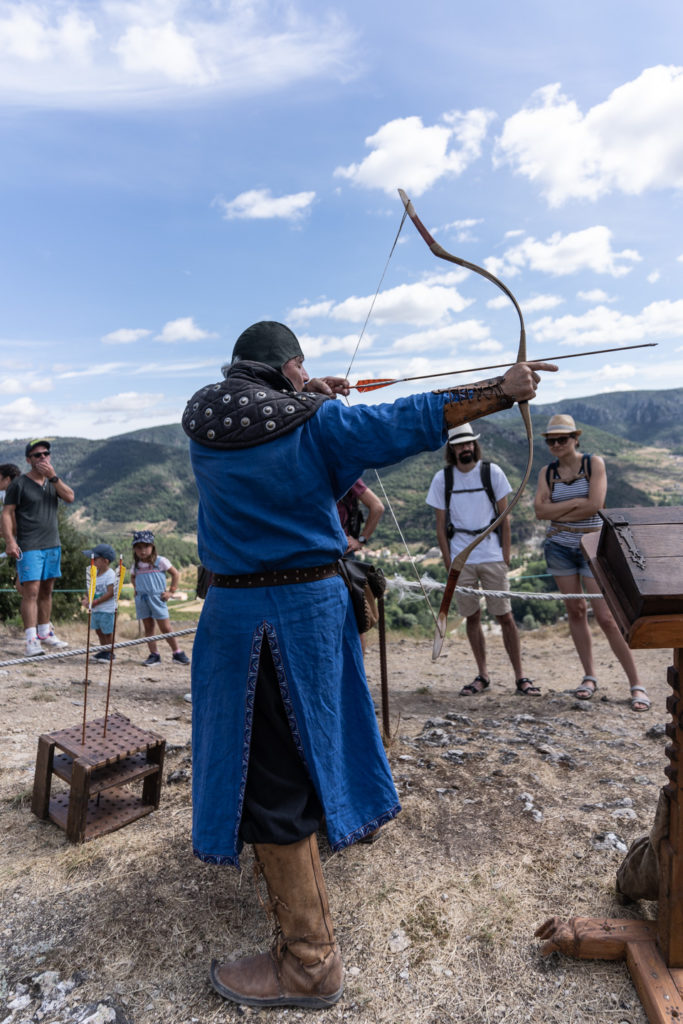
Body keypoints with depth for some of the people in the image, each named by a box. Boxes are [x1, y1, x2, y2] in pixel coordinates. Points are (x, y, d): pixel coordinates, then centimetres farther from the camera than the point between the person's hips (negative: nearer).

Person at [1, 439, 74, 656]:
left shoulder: (53, 481, 14)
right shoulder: (19, 483, -3)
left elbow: (70, 497, -2)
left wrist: (53, 476, -11)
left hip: (52, 545, 6)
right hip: (29, 547, -6)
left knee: (46, 591, 11)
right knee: (31, 592, -10)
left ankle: (44, 633, 22)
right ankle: (31, 640, -8)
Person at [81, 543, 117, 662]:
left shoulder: (110, 574, -17)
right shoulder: (95, 573, 8)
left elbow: (110, 593, -21)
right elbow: (93, 589, 13)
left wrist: (95, 602, -21)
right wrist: (87, 599, -6)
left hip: (107, 609, -8)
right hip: (96, 609, 8)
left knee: (107, 632, 2)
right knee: (99, 630, 16)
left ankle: (110, 653, 15)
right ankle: (104, 651, 29)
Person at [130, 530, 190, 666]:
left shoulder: (160, 561, -4)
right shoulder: (136, 564, 9)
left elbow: (175, 574, 2)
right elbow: (132, 577, 29)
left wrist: (171, 591, -2)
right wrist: (135, 588, 13)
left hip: (157, 598, -4)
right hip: (141, 599, 4)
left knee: (165, 628, -2)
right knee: (148, 628, 6)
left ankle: (177, 653, 10)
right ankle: (154, 655, 13)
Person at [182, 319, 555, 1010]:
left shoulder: (202, 424, -2)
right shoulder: (316, 424, -8)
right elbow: (418, 419, -6)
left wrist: (304, 396, 28)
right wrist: (505, 390, 2)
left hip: (240, 610, -1)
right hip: (312, 602, 2)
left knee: (268, 771, 4)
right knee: (302, 738, 25)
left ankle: (308, 961, 15)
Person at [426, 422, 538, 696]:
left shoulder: (492, 472, 2)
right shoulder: (442, 479, 3)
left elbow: (504, 517, 4)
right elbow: (441, 525, 5)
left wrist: (506, 556, -2)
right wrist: (448, 562, 0)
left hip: (492, 556, -1)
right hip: (460, 558, 1)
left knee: (505, 616, 0)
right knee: (472, 617, 8)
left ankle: (520, 677, 10)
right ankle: (482, 675, 21)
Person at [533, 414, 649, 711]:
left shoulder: (594, 463, -4)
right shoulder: (548, 472, 5)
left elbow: (594, 506, -17)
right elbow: (540, 510, -8)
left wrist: (557, 512, -10)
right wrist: (576, 502, -14)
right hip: (559, 546, 3)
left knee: (606, 617, -7)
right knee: (575, 610, 8)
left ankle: (636, 684, 5)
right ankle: (589, 676, 21)